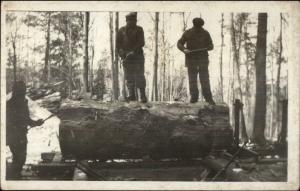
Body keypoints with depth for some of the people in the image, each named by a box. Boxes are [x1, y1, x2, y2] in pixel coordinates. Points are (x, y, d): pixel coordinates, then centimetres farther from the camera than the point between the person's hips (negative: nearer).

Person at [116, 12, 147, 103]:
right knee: (129, 77, 4)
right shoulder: (121, 30, 8)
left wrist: (133, 51, -19)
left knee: (139, 76, -5)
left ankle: (143, 96, -1)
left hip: (138, 56, -2)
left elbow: (141, 43, -7)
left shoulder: (139, 29, 2)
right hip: (126, 57, 3)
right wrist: (122, 53, -8)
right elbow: (118, 44, 8)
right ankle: (132, 95, 10)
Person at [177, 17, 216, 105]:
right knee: (192, 80, 0)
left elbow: (211, 46, 5)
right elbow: (179, 44, 3)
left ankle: (208, 98, -4)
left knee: (205, 79, -7)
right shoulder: (187, 33, 0)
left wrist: (208, 47, -20)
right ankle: (194, 97, 9)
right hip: (191, 59, 1)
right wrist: (184, 49, -18)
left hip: (203, 59, -1)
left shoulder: (205, 33, 0)